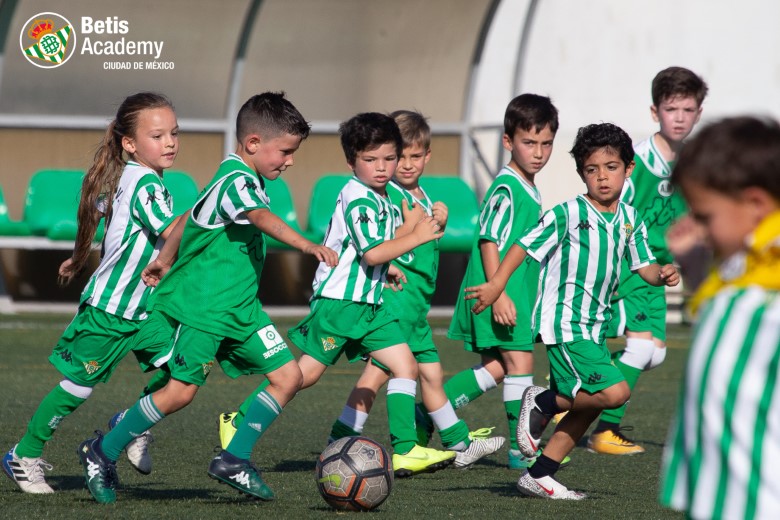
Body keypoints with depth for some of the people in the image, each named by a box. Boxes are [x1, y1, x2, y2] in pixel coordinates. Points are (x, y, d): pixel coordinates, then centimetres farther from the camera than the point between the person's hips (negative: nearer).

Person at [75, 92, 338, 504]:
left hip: (240, 307, 10)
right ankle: (102, 453, 11)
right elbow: (262, 219, -39)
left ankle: (234, 460, 5)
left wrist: (165, 259, 36)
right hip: (200, 305, -10)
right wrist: (308, 245, -52)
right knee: (180, 391, -7)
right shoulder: (237, 181, -18)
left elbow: (191, 217, 26)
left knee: (287, 376, 0)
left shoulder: (237, 178, 13)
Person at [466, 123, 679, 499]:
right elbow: (526, 245, -9)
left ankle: (538, 476, 20)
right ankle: (543, 403, 0)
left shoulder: (630, 218, 9)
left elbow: (643, 266, 14)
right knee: (614, 392, -21)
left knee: (585, 408, 11)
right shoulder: (569, 214, -11)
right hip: (565, 323, -8)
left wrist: (662, 274, -8)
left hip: (595, 327, 8)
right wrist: (496, 284, -20)